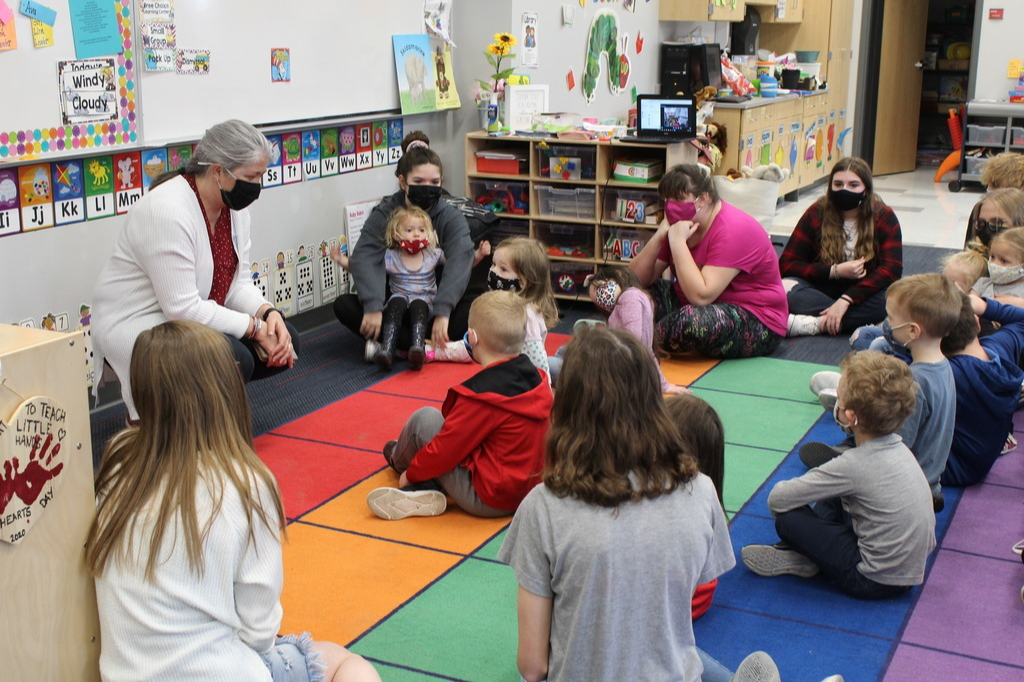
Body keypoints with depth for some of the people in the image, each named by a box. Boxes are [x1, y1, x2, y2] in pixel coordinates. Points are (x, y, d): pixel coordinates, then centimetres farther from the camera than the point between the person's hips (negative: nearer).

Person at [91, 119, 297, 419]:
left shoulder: (234, 205, 0)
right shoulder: (167, 211, -27)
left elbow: (237, 283, 4)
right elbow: (182, 308, -29)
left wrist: (268, 313, -16)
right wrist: (255, 326, -24)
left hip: (192, 315, 9)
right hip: (134, 326, -9)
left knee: (285, 343, -4)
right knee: (234, 360, -31)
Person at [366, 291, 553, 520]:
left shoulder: (482, 394, -23)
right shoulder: (536, 378, 1)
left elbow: (445, 449, -16)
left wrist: (410, 473, 1)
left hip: (486, 500, -8)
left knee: (425, 418, -2)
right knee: (445, 419, 16)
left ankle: (400, 461, 29)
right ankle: (426, 492, 5)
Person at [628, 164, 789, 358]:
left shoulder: (733, 231, -21)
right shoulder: (679, 223, 3)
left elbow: (701, 296, -32)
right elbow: (637, 280, -2)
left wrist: (677, 242, -29)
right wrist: (658, 238, -17)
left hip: (756, 324, -8)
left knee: (691, 320, -38)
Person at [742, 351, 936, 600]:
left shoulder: (854, 465, -25)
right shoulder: (898, 447, -2)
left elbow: (777, 499, -20)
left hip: (877, 581, -8)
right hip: (914, 568, 8)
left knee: (787, 518, -11)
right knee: (832, 494, 17)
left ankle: (802, 560, 13)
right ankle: (808, 548, 8)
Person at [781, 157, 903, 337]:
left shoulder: (884, 217, -5)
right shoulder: (816, 213, -3)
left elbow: (891, 269, -17)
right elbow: (787, 264, -6)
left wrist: (845, 300, -29)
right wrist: (835, 271, -18)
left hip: (861, 293, 0)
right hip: (821, 290, 1)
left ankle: (815, 324, -33)